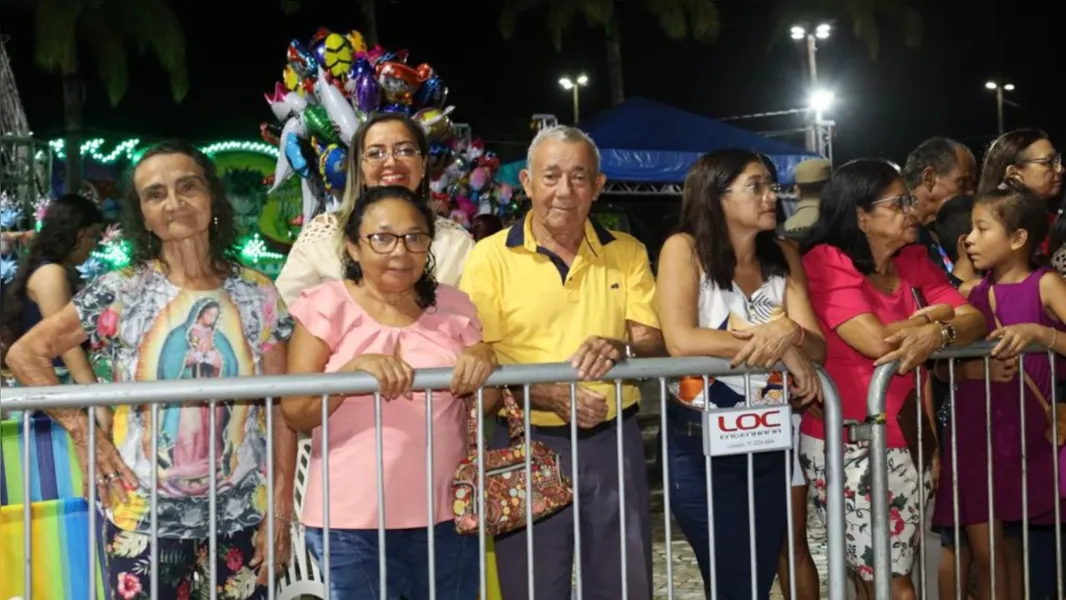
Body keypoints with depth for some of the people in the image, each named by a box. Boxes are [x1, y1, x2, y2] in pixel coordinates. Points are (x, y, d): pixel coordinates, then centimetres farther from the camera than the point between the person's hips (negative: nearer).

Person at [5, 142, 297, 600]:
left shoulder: (258, 295, 0)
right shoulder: (120, 292, -3)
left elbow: (280, 407, 2)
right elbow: (25, 354, 1)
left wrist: (282, 507, -1)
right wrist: (81, 432, -7)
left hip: (244, 516, 1)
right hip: (143, 518, -1)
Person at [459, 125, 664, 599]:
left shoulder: (627, 253, 6)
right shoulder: (490, 257, -4)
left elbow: (654, 343, 2)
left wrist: (619, 349, -22)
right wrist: (546, 396, -23)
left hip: (615, 441, 3)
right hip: (528, 445, -2)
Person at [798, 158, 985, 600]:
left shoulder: (914, 261, 9)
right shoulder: (826, 262, -11)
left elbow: (976, 320, -1)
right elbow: (877, 341, -23)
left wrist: (937, 334, -23)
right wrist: (933, 314, -6)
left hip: (906, 439, 7)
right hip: (848, 443, -6)